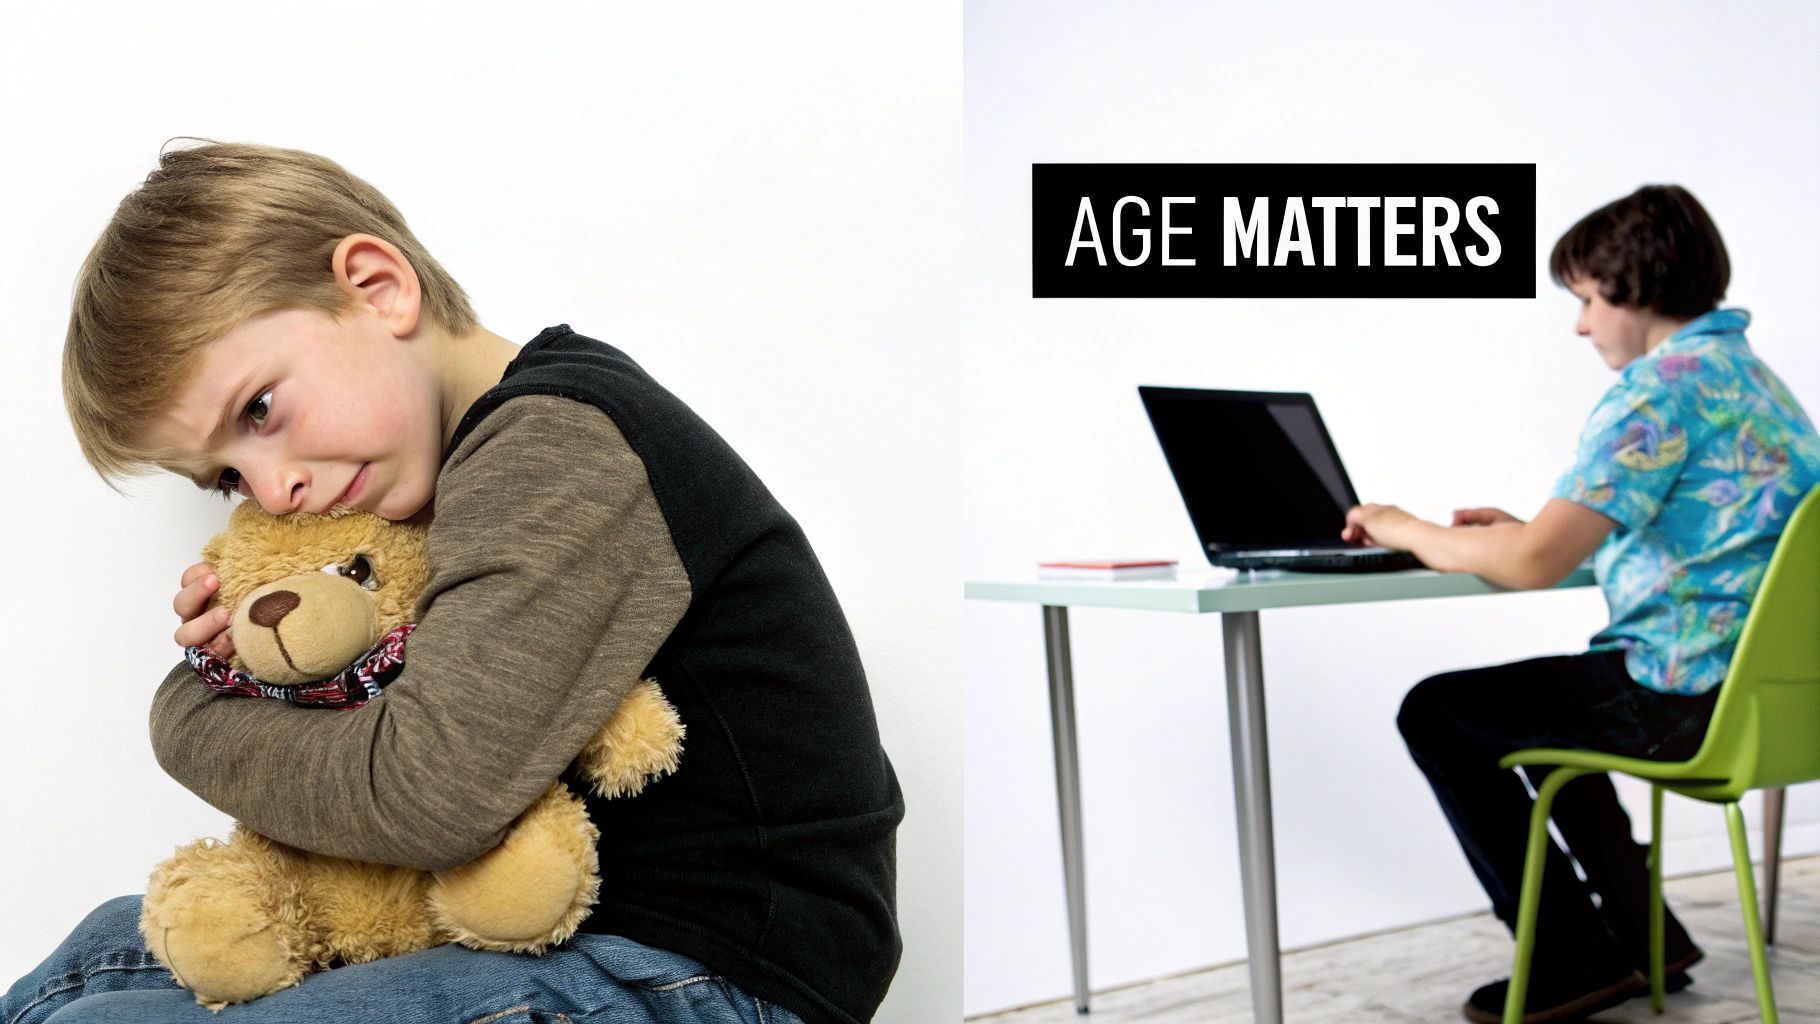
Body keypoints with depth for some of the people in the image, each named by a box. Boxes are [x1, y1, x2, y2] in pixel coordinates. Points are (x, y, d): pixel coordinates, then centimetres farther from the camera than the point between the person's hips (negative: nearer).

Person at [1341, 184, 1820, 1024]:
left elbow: (1535, 564, -24)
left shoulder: (1662, 391, -18)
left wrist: (1408, 531, -8)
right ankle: (1640, 936, 28)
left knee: (1435, 713, 4)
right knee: (1542, 698, 30)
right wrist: (1527, 528, 15)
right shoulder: (1749, 373, 14)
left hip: (1687, 699, -10)